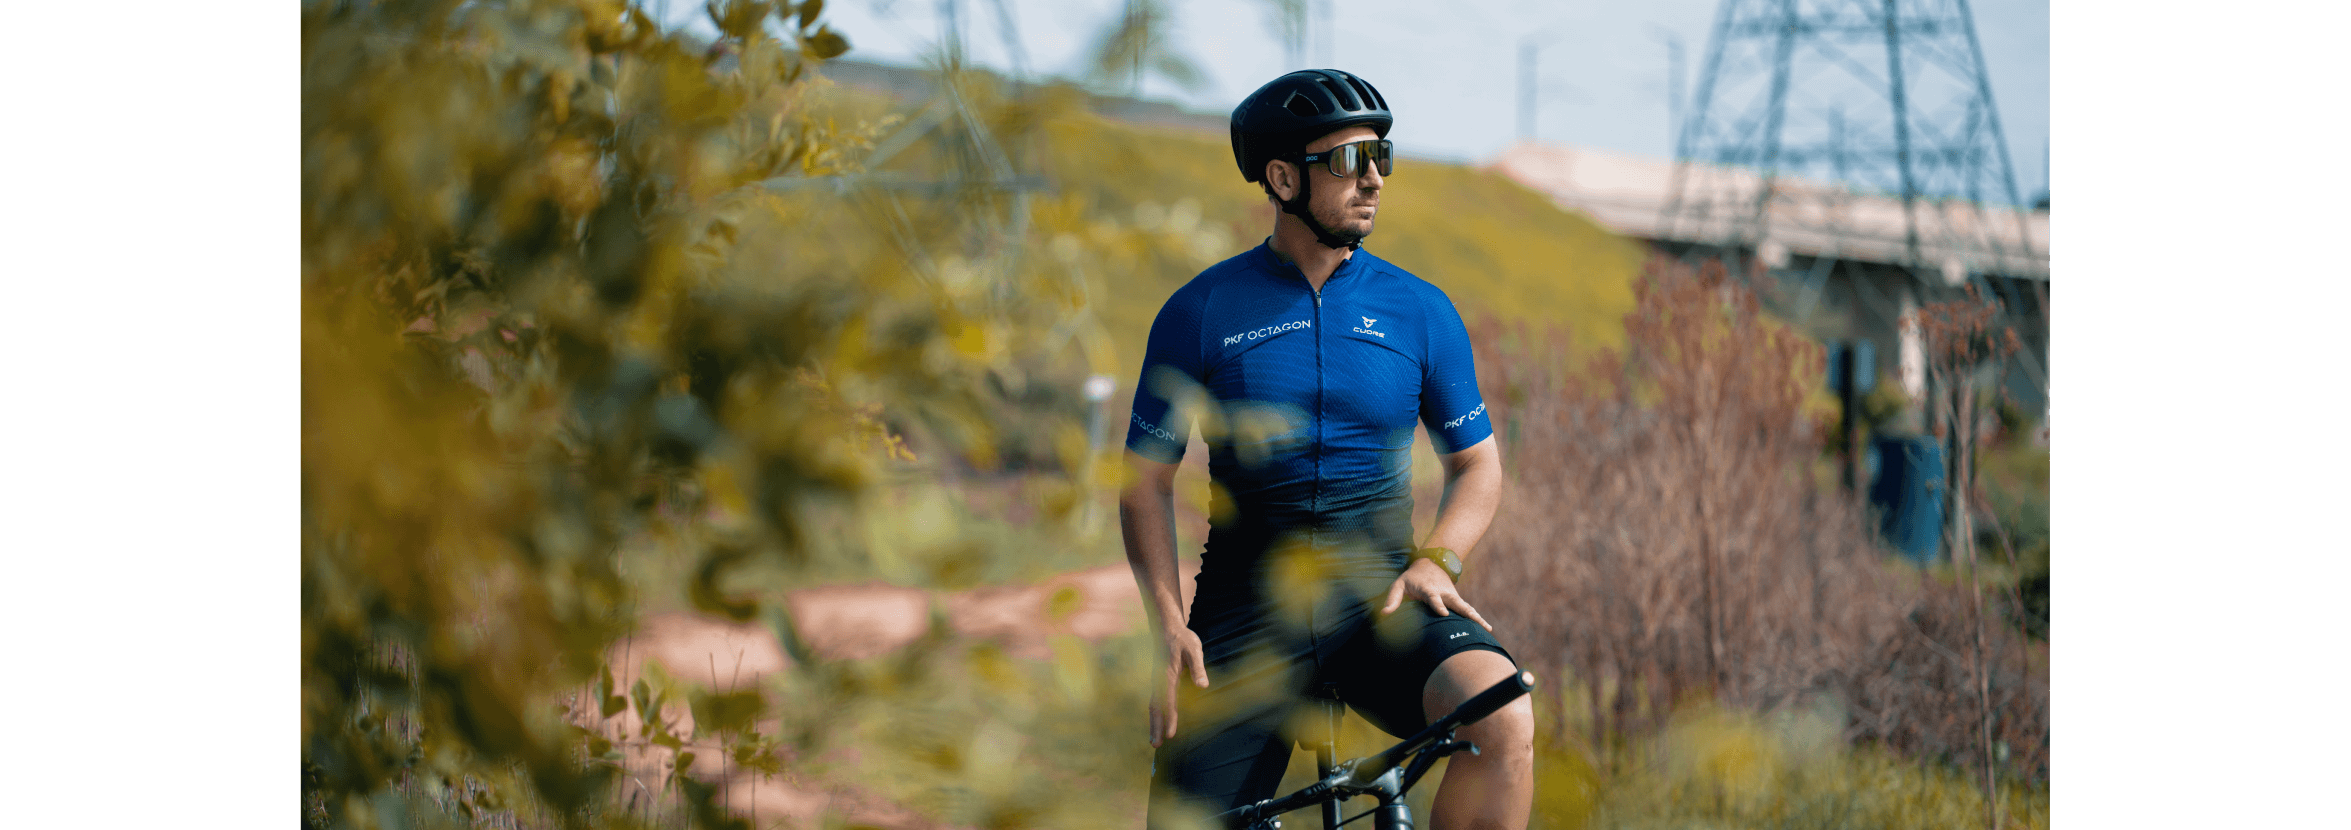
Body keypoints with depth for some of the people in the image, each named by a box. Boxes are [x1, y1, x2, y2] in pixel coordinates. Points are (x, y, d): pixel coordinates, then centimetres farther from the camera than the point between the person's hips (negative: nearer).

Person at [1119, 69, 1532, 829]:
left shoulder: (1420, 311, 7)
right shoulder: (1202, 312, 3)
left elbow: (1477, 463, 15)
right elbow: (1146, 480, 6)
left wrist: (1437, 559, -5)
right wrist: (1170, 625, -7)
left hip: (1380, 596, 1)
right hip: (1250, 611, 0)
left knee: (1501, 718, -30)